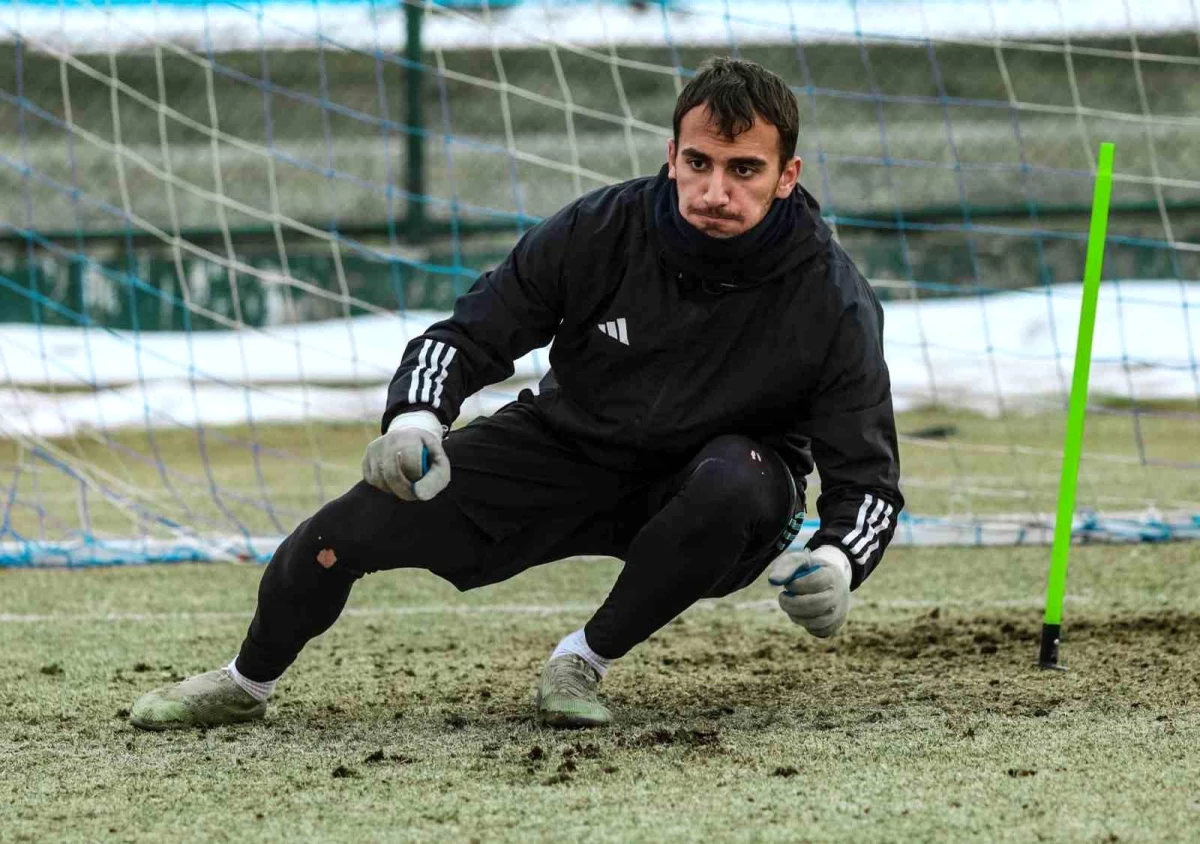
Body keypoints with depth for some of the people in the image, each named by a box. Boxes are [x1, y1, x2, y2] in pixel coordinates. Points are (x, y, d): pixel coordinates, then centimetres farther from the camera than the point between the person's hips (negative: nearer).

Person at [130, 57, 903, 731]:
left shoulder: (831, 299, -24)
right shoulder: (600, 232, -19)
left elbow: (870, 481, -20)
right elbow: (467, 336, -8)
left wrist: (837, 563, -42)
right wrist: (416, 419, -30)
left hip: (703, 505, -2)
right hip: (569, 450, 2)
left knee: (741, 481, -38)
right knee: (347, 528, -11)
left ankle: (586, 662, -13)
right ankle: (246, 685, 22)